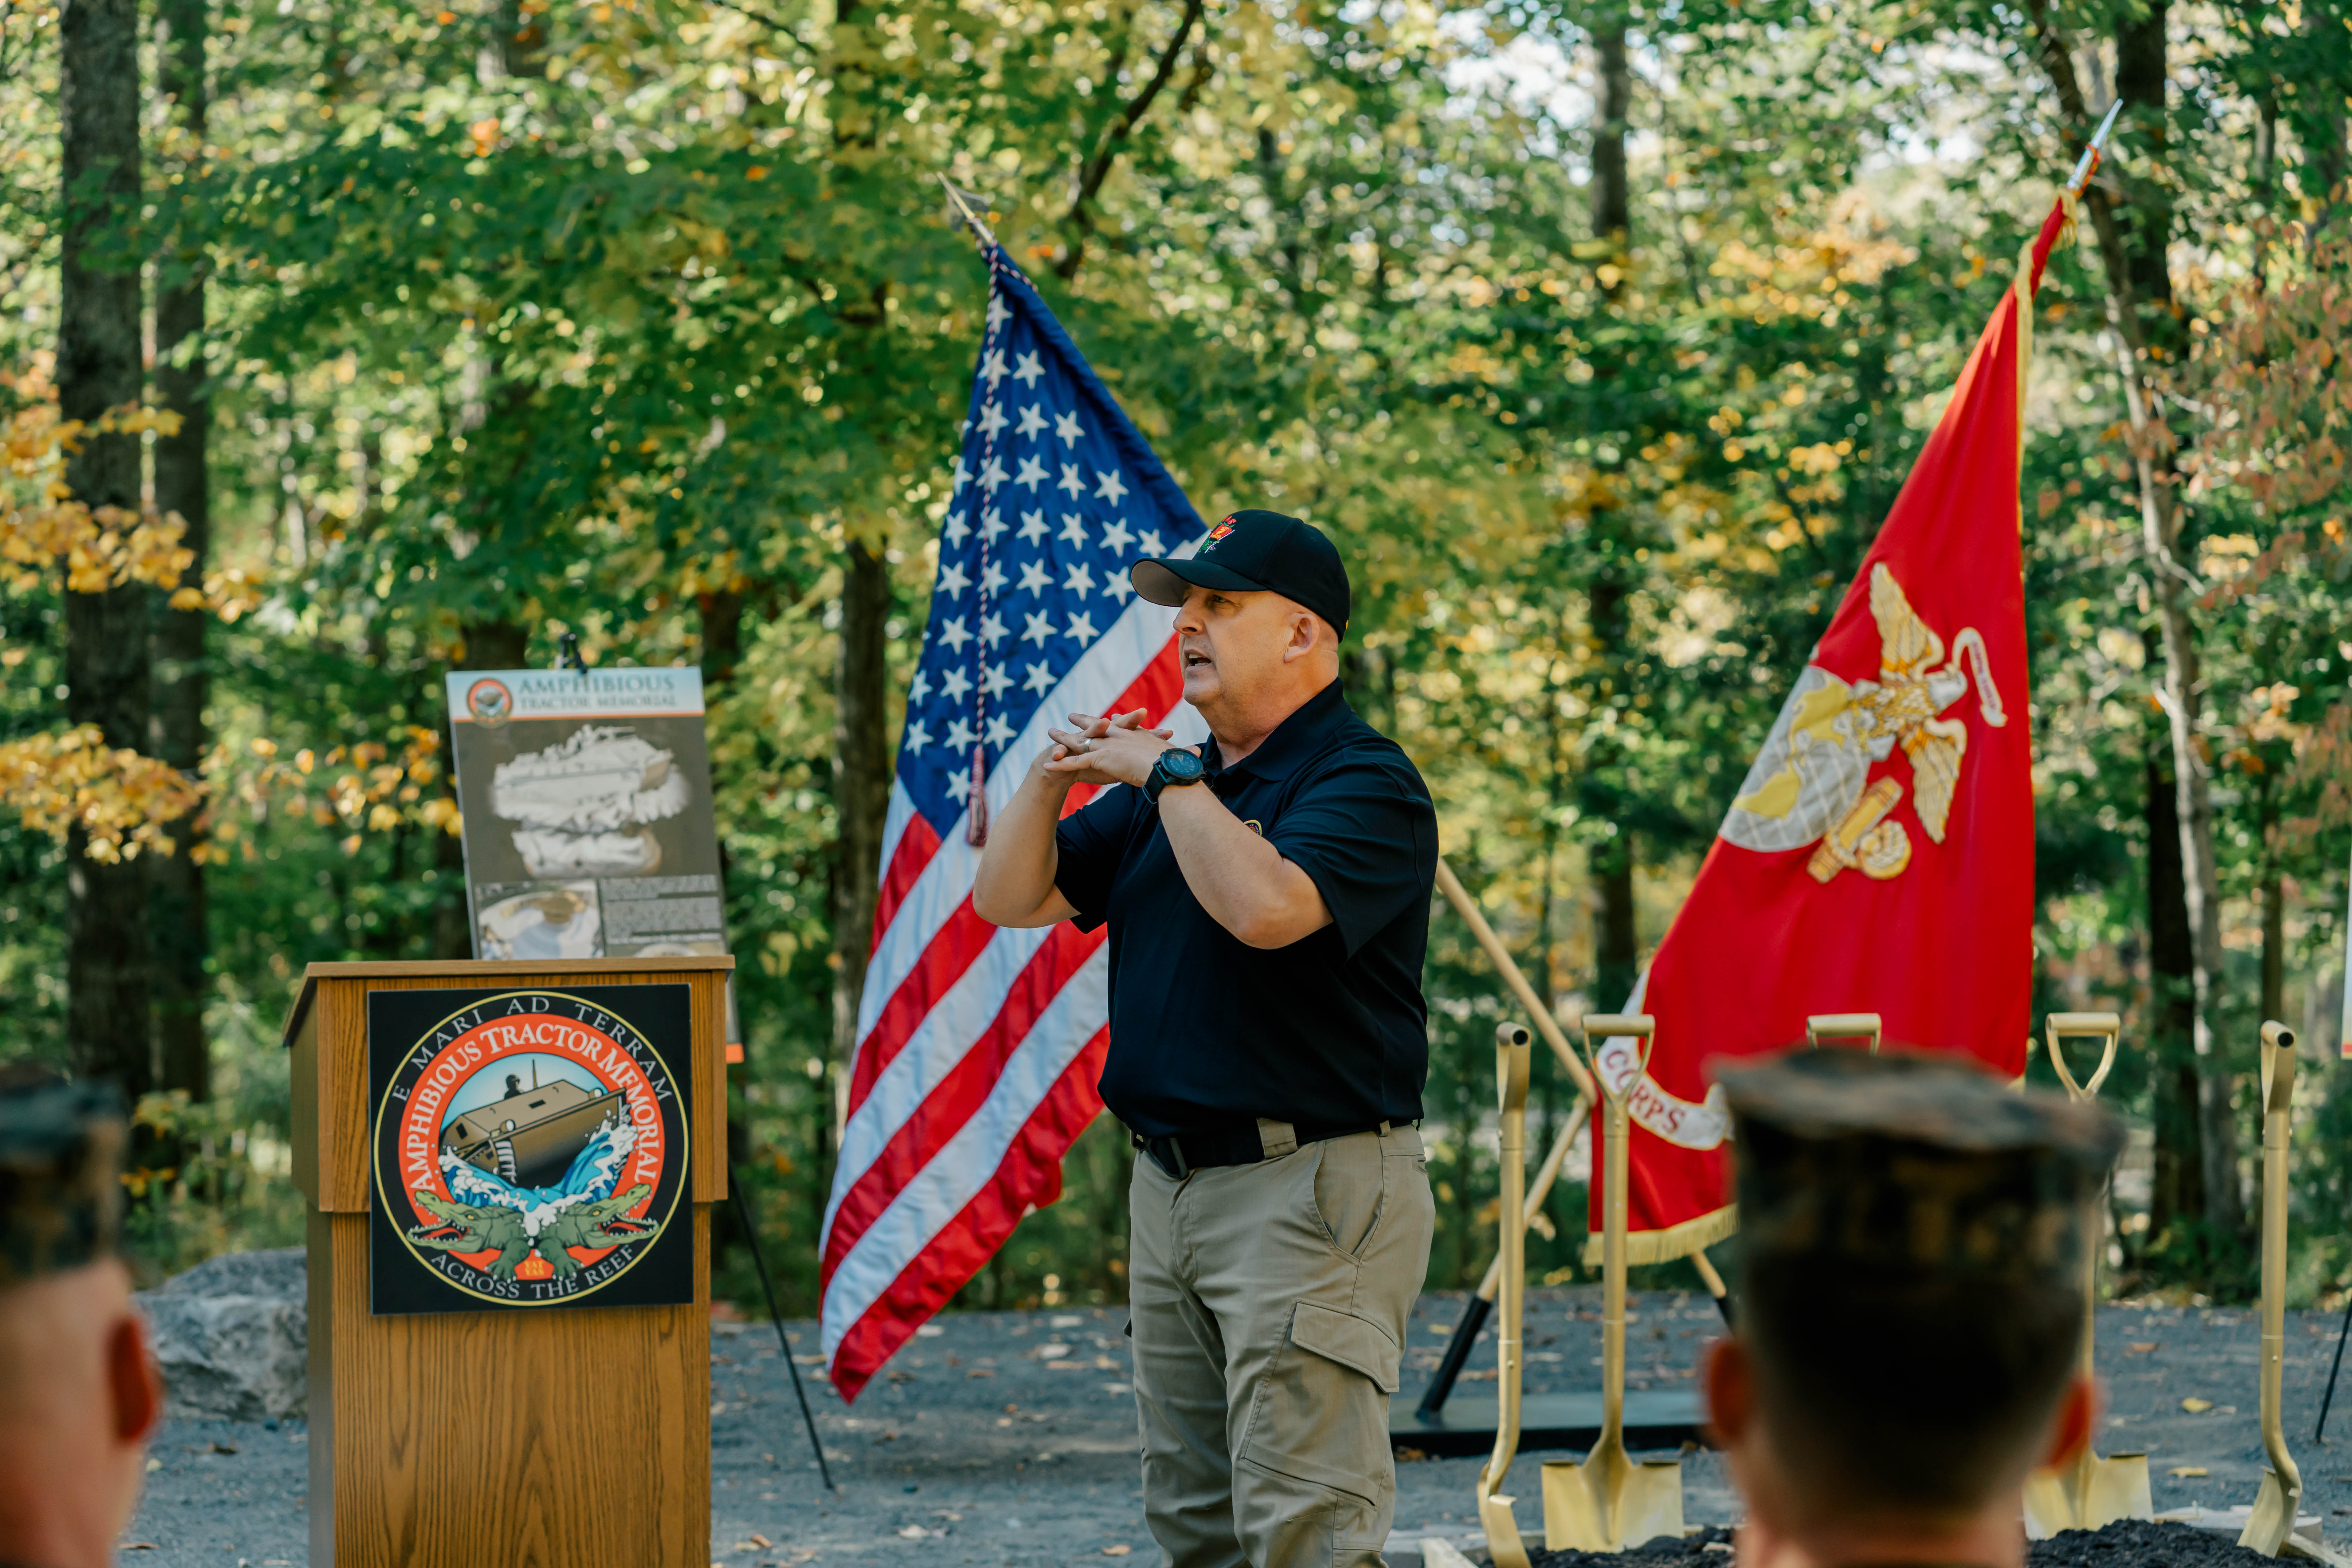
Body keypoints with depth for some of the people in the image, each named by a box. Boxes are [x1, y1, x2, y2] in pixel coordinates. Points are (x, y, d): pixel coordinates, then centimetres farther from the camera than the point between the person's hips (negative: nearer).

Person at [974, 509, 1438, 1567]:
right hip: (1171, 1184, 9)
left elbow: (1267, 906, -29)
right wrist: (1049, 778, -1)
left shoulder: (1365, 783, -10)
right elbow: (1010, 901, 17)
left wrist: (1167, 775, -17)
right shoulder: (1175, 784, 17)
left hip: (1309, 1190, -9)